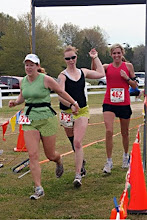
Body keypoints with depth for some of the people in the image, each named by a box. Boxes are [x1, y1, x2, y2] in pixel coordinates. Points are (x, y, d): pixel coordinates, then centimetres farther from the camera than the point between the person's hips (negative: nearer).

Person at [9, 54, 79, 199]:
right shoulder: (23, 81, 5)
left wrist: (74, 103, 11)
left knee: (50, 155, 7)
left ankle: (59, 161, 47)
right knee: (33, 155, -10)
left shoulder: (46, 79, -10)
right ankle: (38, 188, -5)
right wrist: (15, 102, 3)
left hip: (47, 119, -3)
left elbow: (60, 92, 4)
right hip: (29, 121, 4)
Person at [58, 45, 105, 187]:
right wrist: (71, 105, -31)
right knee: (73, 142, 15)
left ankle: (78, 175, -9)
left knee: (77, 143, -11)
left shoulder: (83, 72, 7)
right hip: (67, 112, -1)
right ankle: (81, 161, 43)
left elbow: (101, 74, 20)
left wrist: (95, 58, 20)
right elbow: (61, 96, -16)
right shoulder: (63, 76, -6)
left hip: (82, 111, 1)